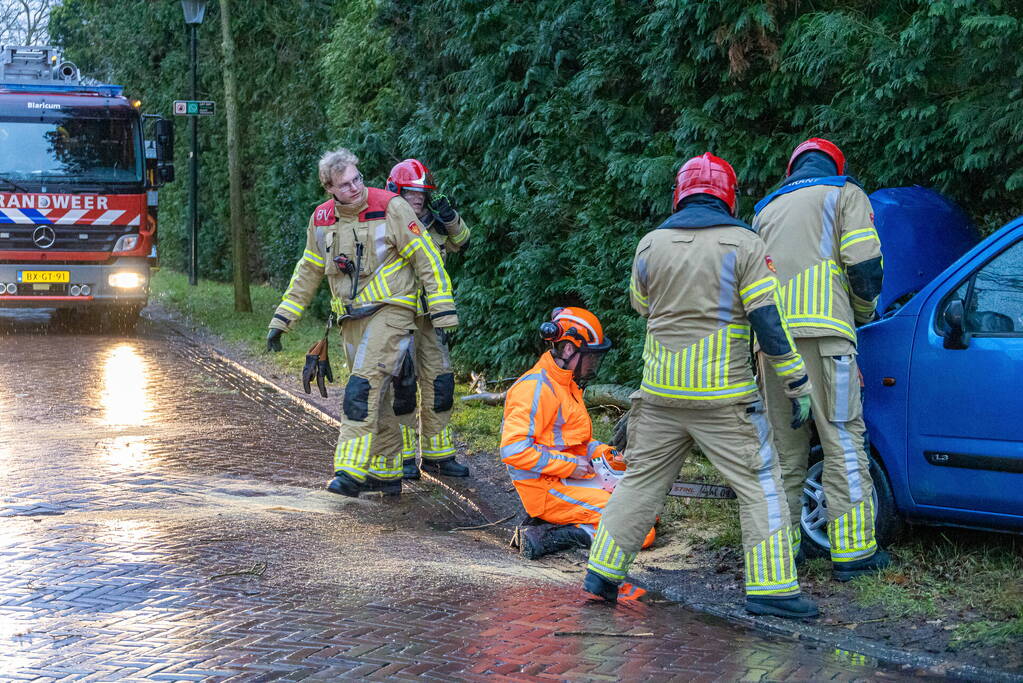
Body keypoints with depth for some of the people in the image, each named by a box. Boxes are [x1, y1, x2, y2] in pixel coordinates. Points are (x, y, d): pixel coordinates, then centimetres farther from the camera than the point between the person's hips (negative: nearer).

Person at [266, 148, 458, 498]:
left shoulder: (390, 207, -11)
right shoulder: (322, 219, 6)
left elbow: (427, 258, -8)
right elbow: (307, 273, 18)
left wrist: (443, 313, -11)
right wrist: (281, 320, 16)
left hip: (390, 309, -6)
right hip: (352, 318, 6)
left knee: (364, 386, -20)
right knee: (376, 396, 11)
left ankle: (351, 471, -24)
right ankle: (386, 473, 21)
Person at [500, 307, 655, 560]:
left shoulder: (567, 384, 14)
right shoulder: (536, 389, -18)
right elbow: (513, 450, -25)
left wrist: (601, 452, 7)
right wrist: (570, 465, -19)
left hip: (572, 479, 10)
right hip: (548, 491, -10)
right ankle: (546, 537, -16)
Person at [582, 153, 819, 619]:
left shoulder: (651, 244, 5)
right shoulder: (744, 245, -6)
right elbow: (769, 321, -9)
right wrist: (798, 387, -4)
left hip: (660, 394, 4)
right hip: (723, 397, -4)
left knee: (641, 480, 16)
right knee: (760, 487, 3)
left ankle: (602, 573, 18)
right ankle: (770, 589, -2)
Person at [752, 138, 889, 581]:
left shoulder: (767, 208, 28)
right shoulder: (845, 194, 12)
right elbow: (864, 264, 0)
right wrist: (864, 312, 17)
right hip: (822, 330, -5)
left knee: (784, 445, 10)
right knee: (843, 441, -4)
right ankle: (852, 552, -6)